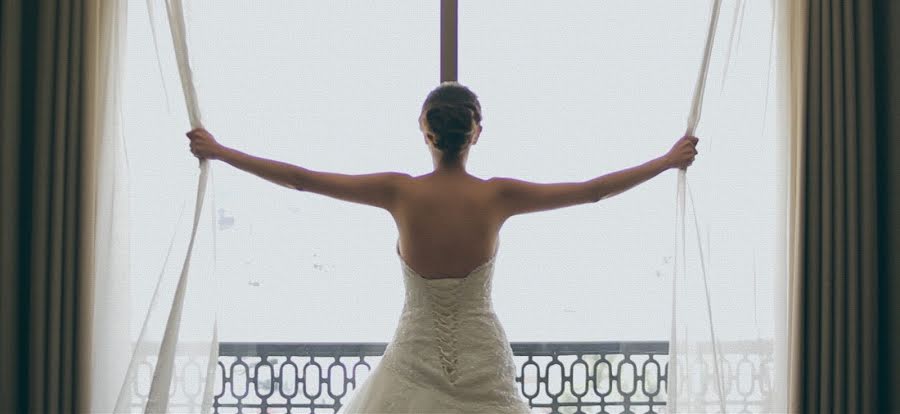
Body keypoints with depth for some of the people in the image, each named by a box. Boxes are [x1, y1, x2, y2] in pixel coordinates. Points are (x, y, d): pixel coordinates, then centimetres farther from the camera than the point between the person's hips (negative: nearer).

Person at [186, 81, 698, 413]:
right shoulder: (498, 196, -11)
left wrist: (219, 151, 5)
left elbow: (299, 178, -6)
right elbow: (593, 190, -3)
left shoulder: (401, 192, -11)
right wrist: (668, 160, 10)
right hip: (482, 365, 0)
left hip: (416, 361, 0)